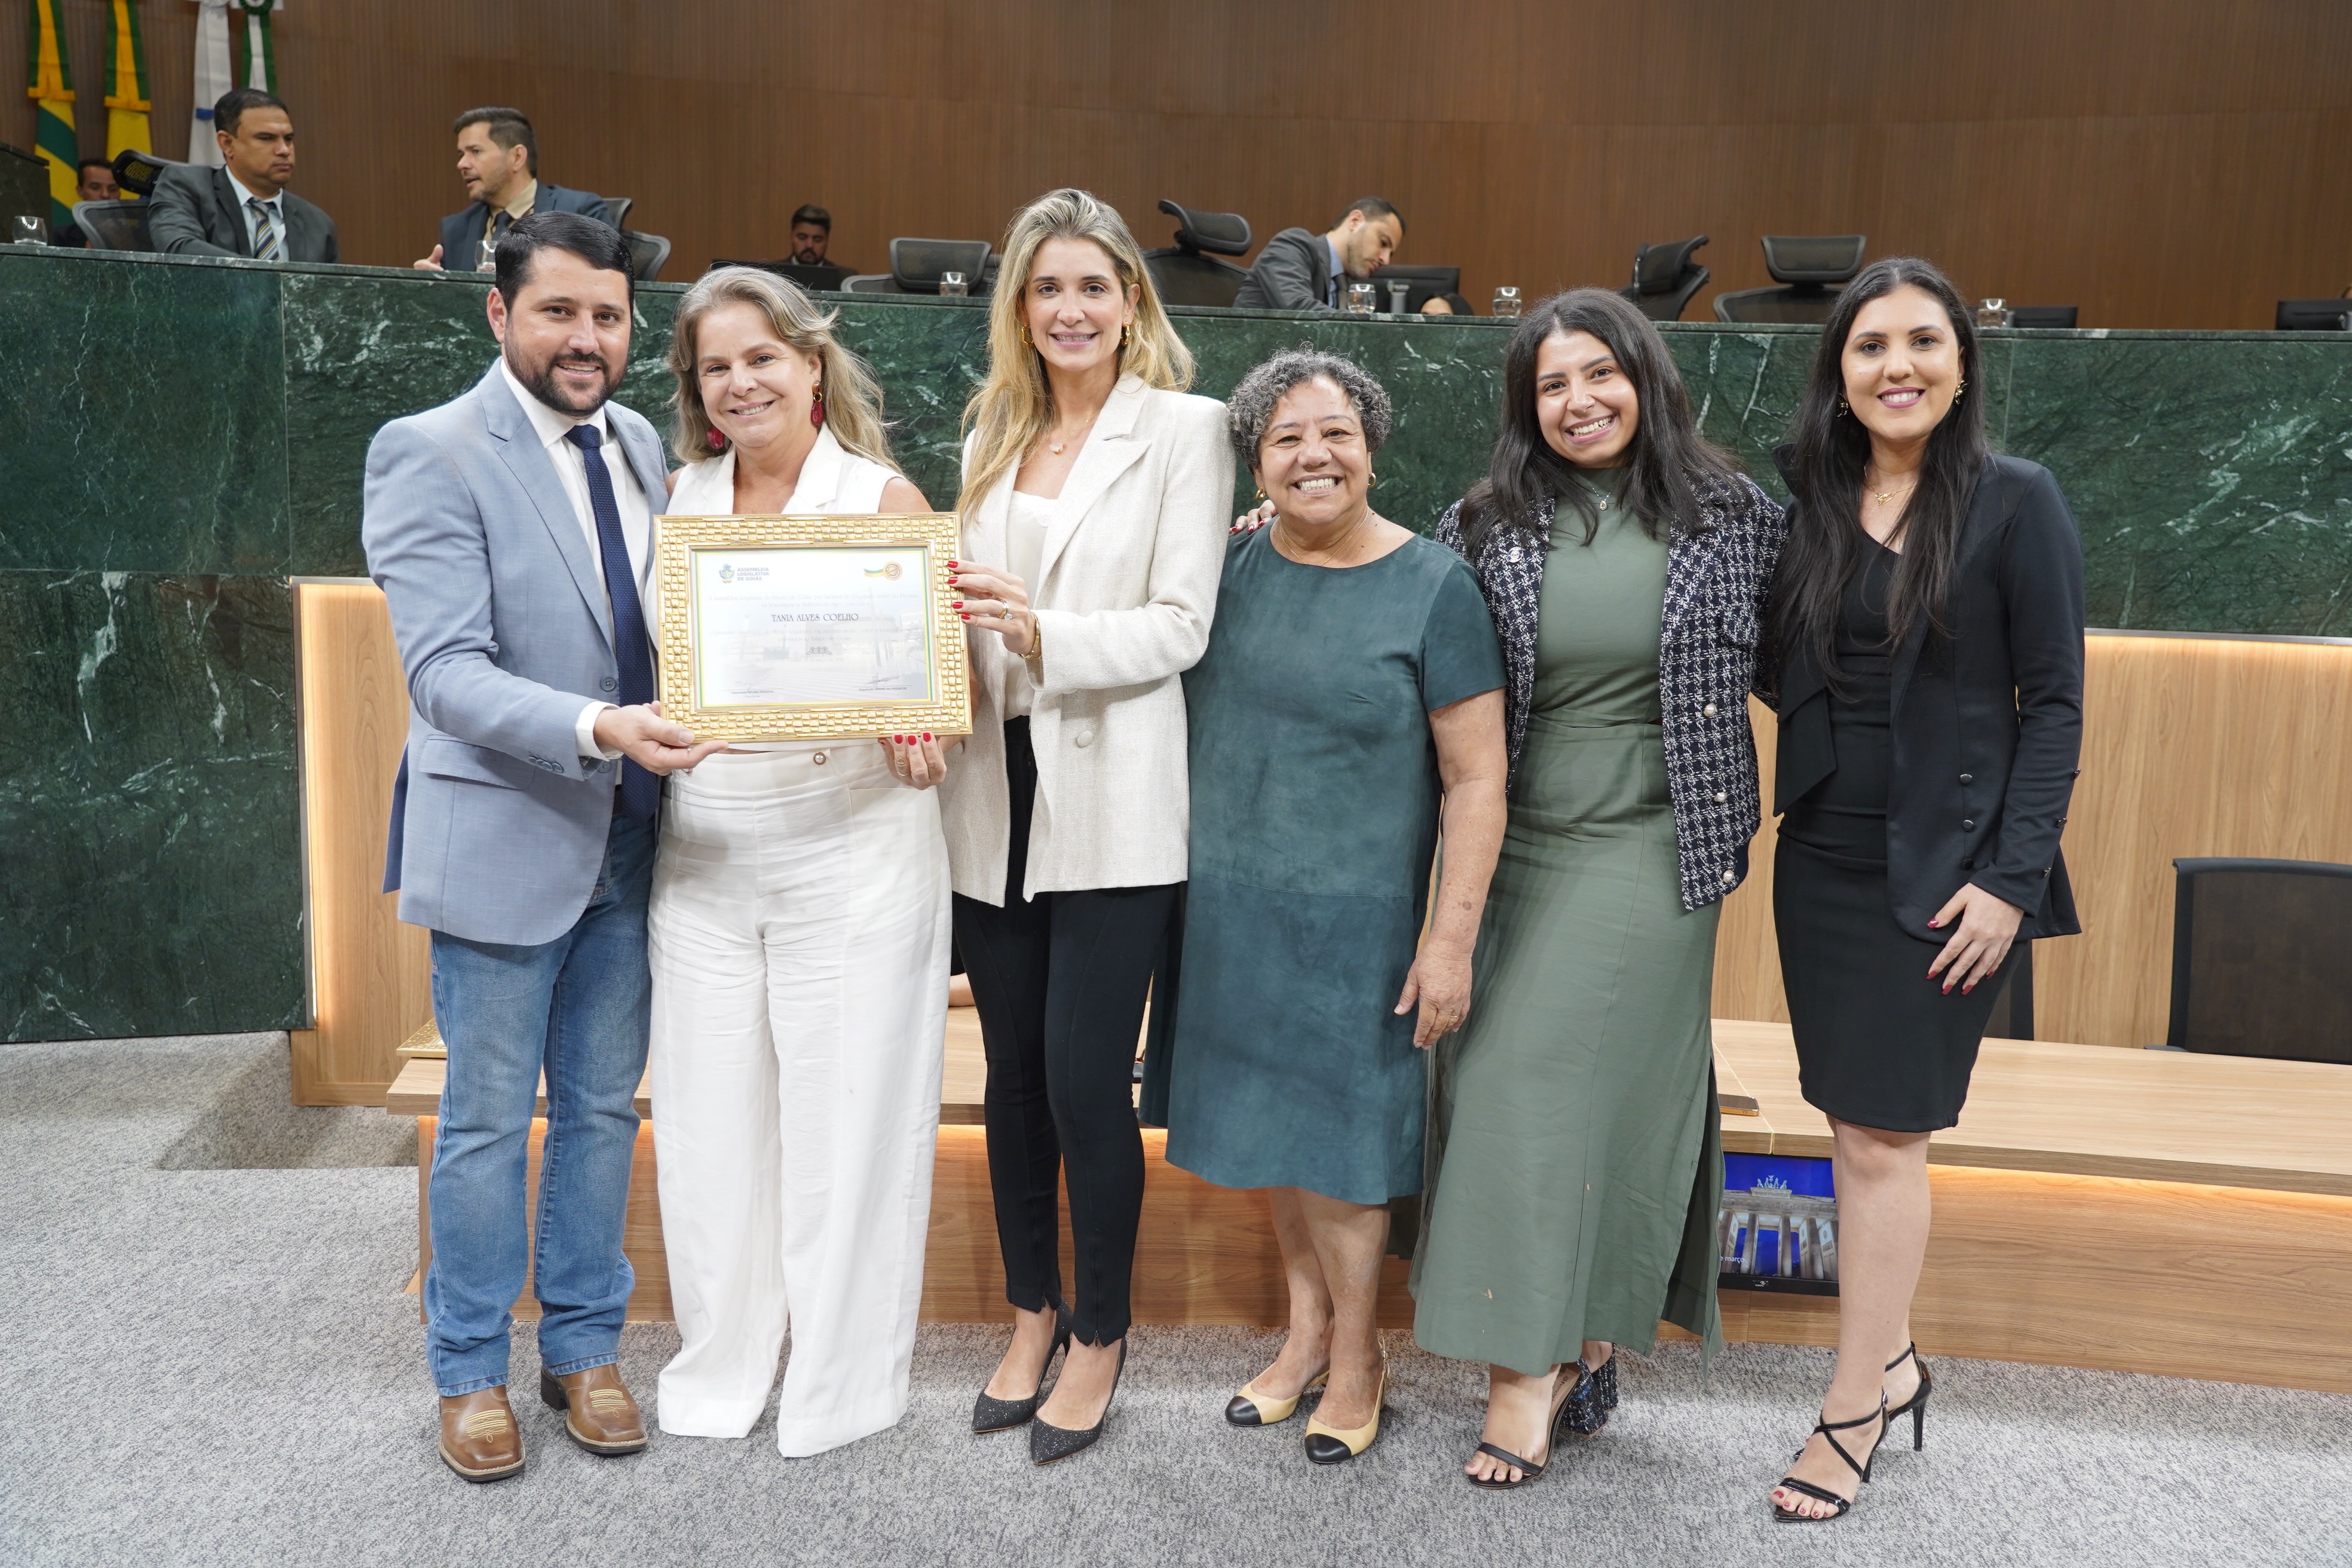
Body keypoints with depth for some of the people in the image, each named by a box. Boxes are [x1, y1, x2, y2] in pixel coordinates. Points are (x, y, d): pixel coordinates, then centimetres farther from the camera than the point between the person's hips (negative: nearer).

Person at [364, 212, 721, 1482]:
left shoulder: (640, 444, 7)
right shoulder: (431, 454, -12)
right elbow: (445, 671, -21)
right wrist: (595, 730, -34)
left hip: (630, 836, 6)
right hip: (503, 839, -5)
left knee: (604, 1107, 15)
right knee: (487, 1121, 9)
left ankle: (584, 1348, 32)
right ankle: (470, 1372, 28)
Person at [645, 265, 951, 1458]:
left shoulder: (884, 499, -2)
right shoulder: (680, 499, 9)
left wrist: (920, 720, -25)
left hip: (852, 840, -4)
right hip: (704, 845, 4)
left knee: (846, 1114, 4)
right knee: (710, 1116, 11)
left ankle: (843, 1382, 22)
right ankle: (720, 1368, 30)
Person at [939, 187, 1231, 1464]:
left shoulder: (1185, 427, -2)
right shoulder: (992, 433, 15)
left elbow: (1181, 627, -9)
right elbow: (973, 597, 17)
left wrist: (1043, 634, -22)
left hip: (1113, 802, -5)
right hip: (998, 794, 5)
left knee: (1086, 1082, -3)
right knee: (1015, 1073, 13)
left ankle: (1101, 1334, 19)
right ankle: (1033, 1312, 31)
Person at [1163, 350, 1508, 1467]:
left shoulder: (1433, 586, -9)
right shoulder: (1231, 565, 3)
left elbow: (1477, 780, -10)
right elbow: (1175, 705, 15)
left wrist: (1452, 940, -13)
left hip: (1356, 915, -4)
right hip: (1231, 907, 4)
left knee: (1338, 1137, 6)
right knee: (1270, 1123, 15)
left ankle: (1356, 1355, 27)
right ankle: (1306, 1327, 35)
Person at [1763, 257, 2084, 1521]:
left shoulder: (2015, 501, -7)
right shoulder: (1806, 501, 5)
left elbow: (2054, 703, -7)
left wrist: (2011, 879, -13)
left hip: (1943, 870, -4)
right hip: (1822, 859, 4)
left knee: (1882, 1132, -1)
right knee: (1858, 1122, 11)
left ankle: (1854, 1411, 13)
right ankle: (1891, 1361, 29)